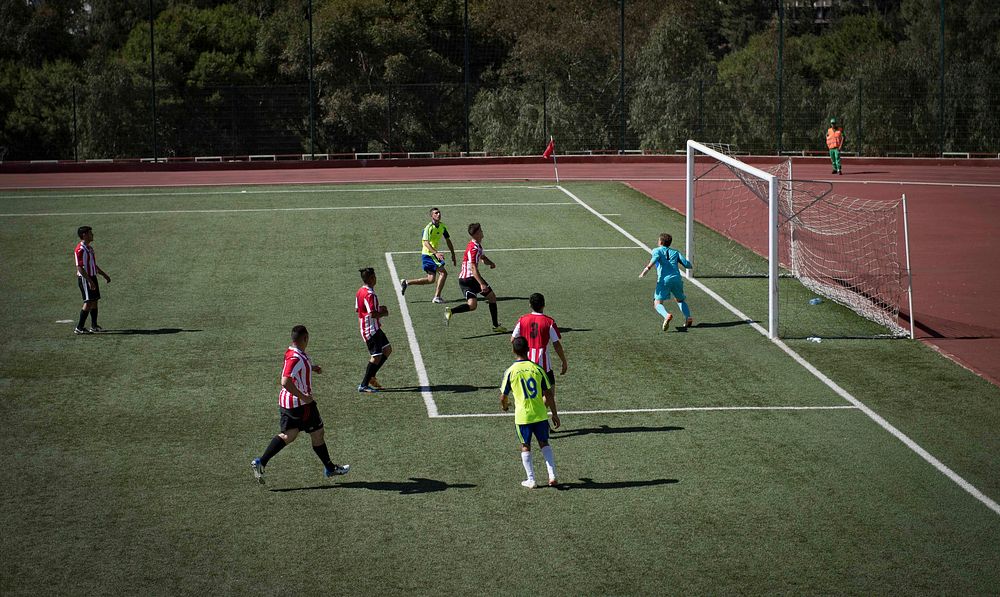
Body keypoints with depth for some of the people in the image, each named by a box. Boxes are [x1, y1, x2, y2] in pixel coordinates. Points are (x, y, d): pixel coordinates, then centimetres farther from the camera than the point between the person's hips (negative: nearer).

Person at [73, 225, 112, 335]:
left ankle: (94, 326, 19)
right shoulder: (80, 250, -17)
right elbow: (80, 268, -21)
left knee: (95, 301, 11)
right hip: (84, 279, -10)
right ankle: (79, 328, -9)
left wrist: (104, 275, 26)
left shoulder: (90, 248, 15)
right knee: (88, 302, -11)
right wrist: (89, 281, -26)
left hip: (92, 277, 10)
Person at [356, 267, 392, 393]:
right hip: (371, 329, -10)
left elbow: (357, 309, 20)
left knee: (387, 349, 17)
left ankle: (371, 376, 17)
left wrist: (378, 308, 18)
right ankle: (364, 385, -4)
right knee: (376, 356, -7)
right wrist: (383, 313, -8)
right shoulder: (370, 294, -22)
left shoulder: (360, 292, 9)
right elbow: (372, 314, -28)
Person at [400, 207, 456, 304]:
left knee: (431, 279, 10)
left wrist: (453, 255, 15)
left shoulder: (442, 226, 7)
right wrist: (436, 253, -42)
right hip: (428, 254, -9)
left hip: (433, 254, 9)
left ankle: (406, 282, 18)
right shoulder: (429, 228, -18)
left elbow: (448, 240, 17)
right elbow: (426, 242, -29)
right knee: (443, 272, -14)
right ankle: (437, 297, -9)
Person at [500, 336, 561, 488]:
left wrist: (504, 406, 24)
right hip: (540, 414, 2)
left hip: (522, 416, -2)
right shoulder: (537, 369, -4)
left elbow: (503, 397, 0)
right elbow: (548, 394, -1)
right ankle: (552, 476, 9)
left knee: (525, 447, 13)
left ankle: (531, 480, 13)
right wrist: (554, 414, 8)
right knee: (544, 443, 16)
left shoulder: (510, 372, -8)